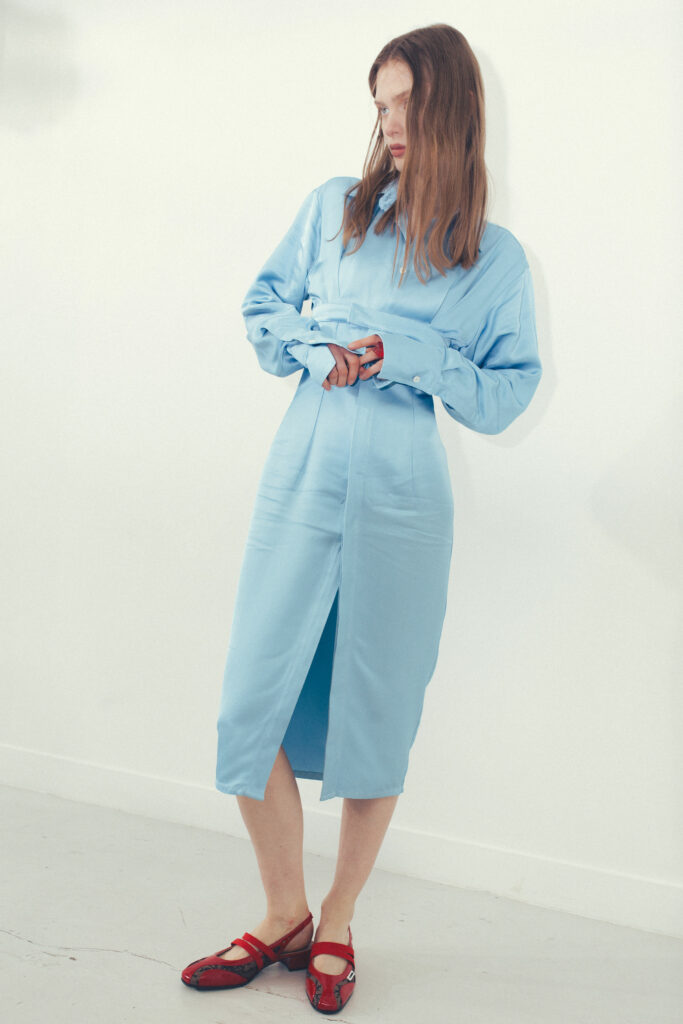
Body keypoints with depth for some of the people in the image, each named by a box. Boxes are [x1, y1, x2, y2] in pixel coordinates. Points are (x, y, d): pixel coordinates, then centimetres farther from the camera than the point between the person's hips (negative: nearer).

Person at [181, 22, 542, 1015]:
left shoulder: (496, 257, 5)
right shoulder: (333, 207, 10)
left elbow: (505, 393, 3)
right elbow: (262, 310, 17)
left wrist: (411, 356, -11)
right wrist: (316, 344, -3)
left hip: (402, 497, -2)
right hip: (300, 479, 2)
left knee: (375, 713, 4)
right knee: (253, 702, -1)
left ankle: (336, 926, 24)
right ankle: (283, 915, 20)